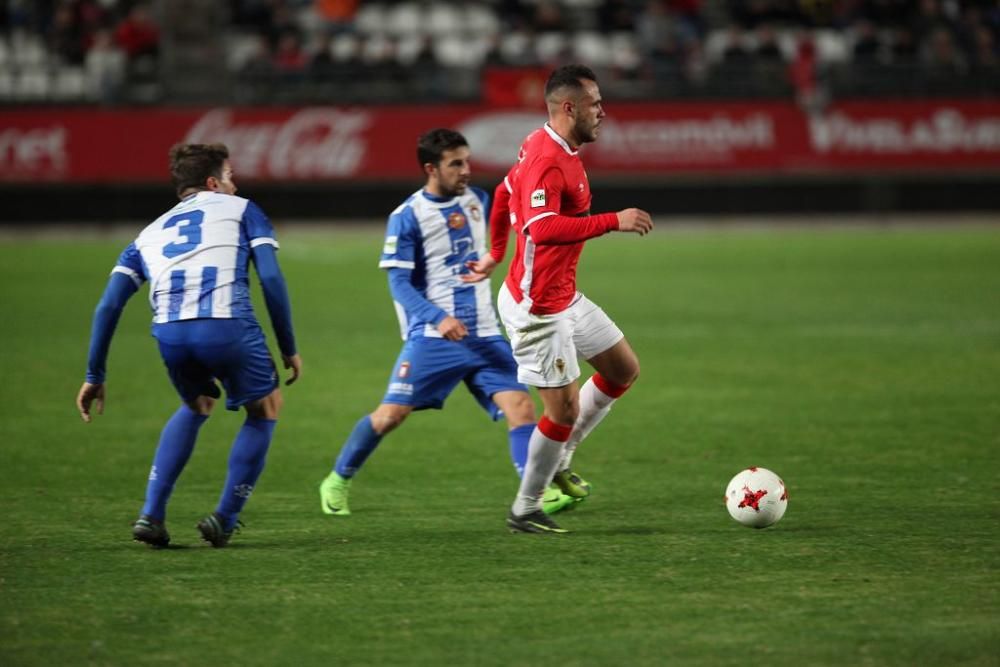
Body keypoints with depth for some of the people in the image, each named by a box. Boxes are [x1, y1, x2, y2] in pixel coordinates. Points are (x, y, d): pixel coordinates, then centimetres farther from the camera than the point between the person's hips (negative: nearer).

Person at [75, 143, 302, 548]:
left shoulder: (151, 233, 32)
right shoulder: (241, 210, 23)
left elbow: (109, 305, 23)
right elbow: (271, 279, 9)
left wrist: (94, 376, 27)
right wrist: (289, 349, 14)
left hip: (170, 333, 4)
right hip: (228, 328, -4)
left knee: (195, 408, 34)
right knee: (264, 411, 23)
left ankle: (151, 516, 23)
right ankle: (223, 520, 15)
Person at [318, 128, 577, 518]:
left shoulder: (477, 200, 8)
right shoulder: (407, 217, -7)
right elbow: (399, 282, -12)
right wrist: (438, 318, -23)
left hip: (483, 335, 4)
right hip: (431, 337, -4)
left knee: (519, 404, -12)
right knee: (391, 414, -5)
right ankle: (338, 481, 15)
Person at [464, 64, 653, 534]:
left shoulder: (551, 148, 8)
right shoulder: (547, 160, -24)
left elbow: (504, 194, 23)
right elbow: (542, 228, -37)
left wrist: (496, 254, 32)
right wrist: (613, 222, -36)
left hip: (563, 297, 11)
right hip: (537, 307, -11)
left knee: (624, 369, 16)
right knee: (564, 408, -5)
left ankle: (559, 460, 25)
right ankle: (525, 511, 11)